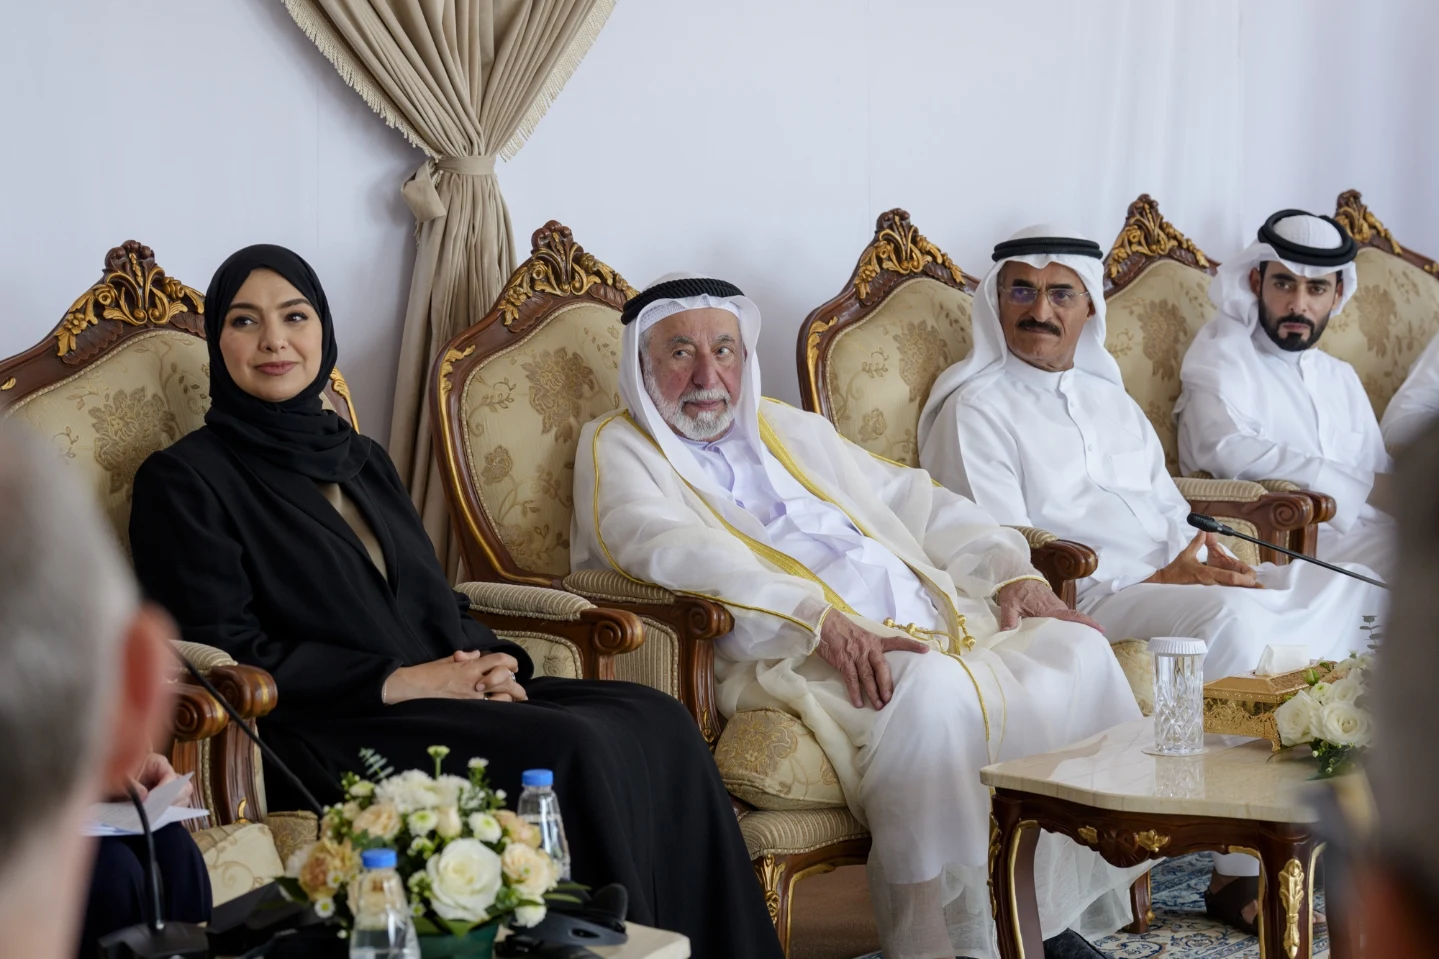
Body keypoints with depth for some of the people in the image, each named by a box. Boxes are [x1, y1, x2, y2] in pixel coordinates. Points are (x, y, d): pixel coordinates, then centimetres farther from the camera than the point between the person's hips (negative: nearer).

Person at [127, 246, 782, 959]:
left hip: (444, 697, 7)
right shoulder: (184, 480, 2)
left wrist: (487, 660, -2)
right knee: (573, 751, -29)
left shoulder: (361, 459, 24)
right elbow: (222, 651, -8)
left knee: (653, 724, -18)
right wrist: (397, 681, -14)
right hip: (327, 735, -7)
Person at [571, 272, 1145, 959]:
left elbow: (914, 501, 28)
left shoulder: (787, 428, 27)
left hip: (935, 619, 7)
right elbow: (671, 552, -13)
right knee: (937, 690, -34)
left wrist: (1011, 572, 10)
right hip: (798, 658, -7)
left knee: (1077, 650, -13)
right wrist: (817, 616, -26)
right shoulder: (618, 450, 7)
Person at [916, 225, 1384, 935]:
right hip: (1084, 601, -7)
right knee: (1233, 617, -34)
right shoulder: (976, 409, 2)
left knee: (1343, 588, -14)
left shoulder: (1112, 400, 26)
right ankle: (1243, 872, -27)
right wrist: (1150, 581, -15)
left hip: (1179, 580, 7)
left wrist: (1212, 559, -3)